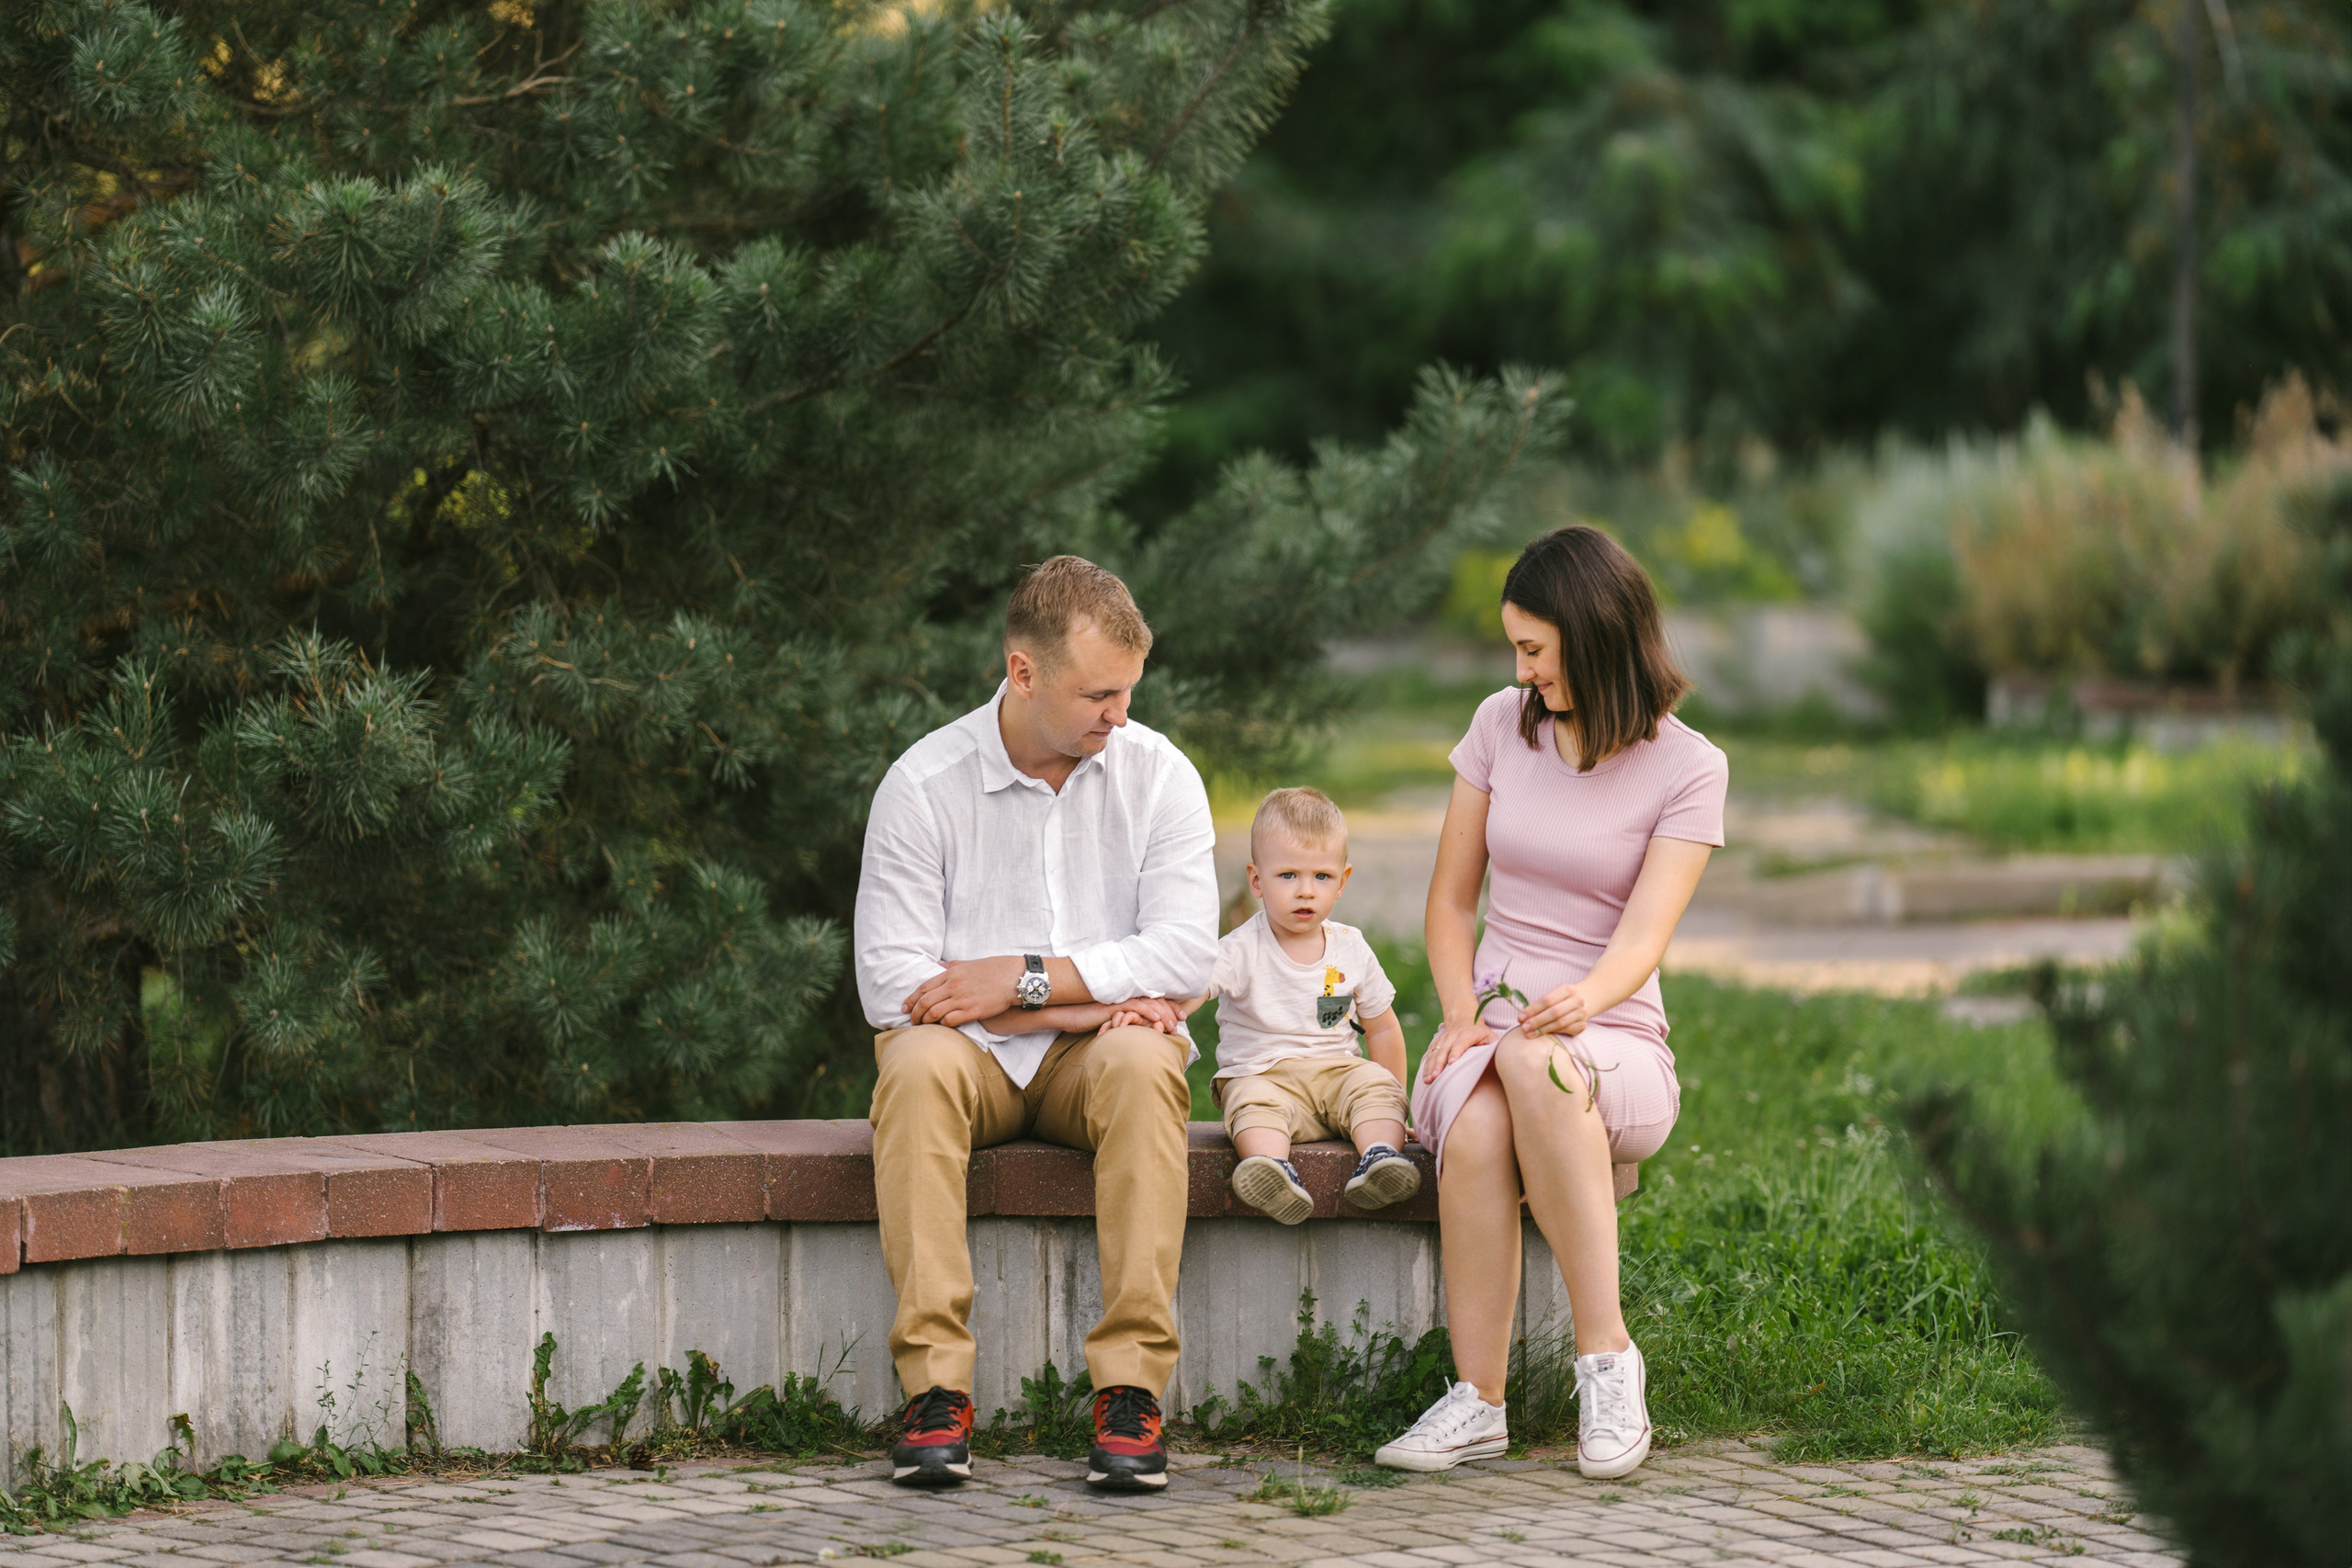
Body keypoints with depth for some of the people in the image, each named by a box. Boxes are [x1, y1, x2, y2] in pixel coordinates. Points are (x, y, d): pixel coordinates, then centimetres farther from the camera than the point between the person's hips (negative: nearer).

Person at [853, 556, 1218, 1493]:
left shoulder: (1157, 775, 0)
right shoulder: (924, 784, -6)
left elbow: (1186, 952, -10)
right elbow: (892, 983, -13)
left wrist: (1024, 978, -18)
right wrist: (1087, 999, -14)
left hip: (1094, 1059, 1)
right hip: (971, 1060, -1)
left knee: (1141, 1064, -34)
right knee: (916, 1062, -35)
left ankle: (1130, 1387, -36)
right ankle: (935, 1388, -37)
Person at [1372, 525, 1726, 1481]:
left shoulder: (1688, 770, -2)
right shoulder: (1502, 726, 9)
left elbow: (1643, 937, -15)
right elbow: (1450, 900, 14)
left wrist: (1583, 1001, -38)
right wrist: (1461, 1017, -6)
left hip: (1616, 1049, -2)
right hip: (1491, 1023, 2)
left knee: (1534, 1065, -41)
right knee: (1474, 1132, -37)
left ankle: (1607, 1360, -36)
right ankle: (1478, 1402, -34)